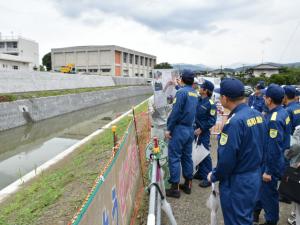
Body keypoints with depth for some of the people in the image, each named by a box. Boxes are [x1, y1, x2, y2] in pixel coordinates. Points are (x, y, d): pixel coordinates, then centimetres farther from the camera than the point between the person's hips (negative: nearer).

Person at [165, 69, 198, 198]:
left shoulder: (181, 92, -13)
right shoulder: (194, 93, 10)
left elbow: (175, 112, -19)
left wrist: (168, 128, -13)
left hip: (179, 129, -8)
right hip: (190, 129, 8)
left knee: (174, 157, -1)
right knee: (187, 156, 14)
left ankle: (175, 188, 4)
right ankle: (188, 184, 23)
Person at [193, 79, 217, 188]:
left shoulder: (210, 104, -14)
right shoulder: (197, 100, 5)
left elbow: (212, 120, -15)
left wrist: (201, 129, -19)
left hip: (204, 132, -7)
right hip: (195, 130, 7)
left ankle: (207, 177, 9)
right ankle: (200, 172, 30)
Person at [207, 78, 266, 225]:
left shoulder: (234, 122, -27)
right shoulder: (257, 115, -1)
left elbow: (226, 159, -25)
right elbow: (259, 147, 8)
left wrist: (214, 176, -8)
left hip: (237, 183, -8)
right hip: (255, 177, 8)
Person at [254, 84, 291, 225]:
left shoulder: (274, 119, -29)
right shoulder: (282, 113, 1)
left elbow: (274, 148, -27)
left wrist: (269, 171, -20)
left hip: (271, 164, -10)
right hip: (266, 161, 10)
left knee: (268, 193, 10)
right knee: (260, 187, 24)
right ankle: (255, 213, 44)